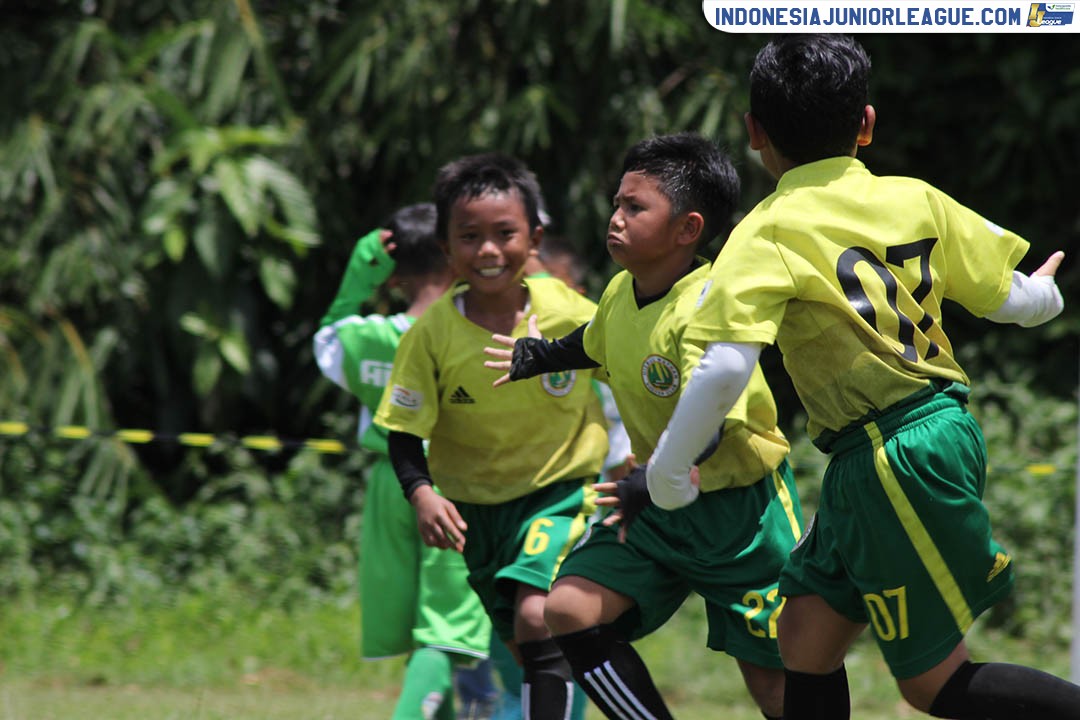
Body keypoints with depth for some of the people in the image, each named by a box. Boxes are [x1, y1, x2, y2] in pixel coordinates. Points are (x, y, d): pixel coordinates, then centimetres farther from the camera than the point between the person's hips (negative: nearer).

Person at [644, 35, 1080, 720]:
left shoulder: (770, 233, -11)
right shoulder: (916, 199, 6)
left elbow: (726, 368, -21)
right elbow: (1006, 297, 15)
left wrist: (668, 469, -7)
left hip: (893, 459, -8)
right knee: (807, 633, 12)